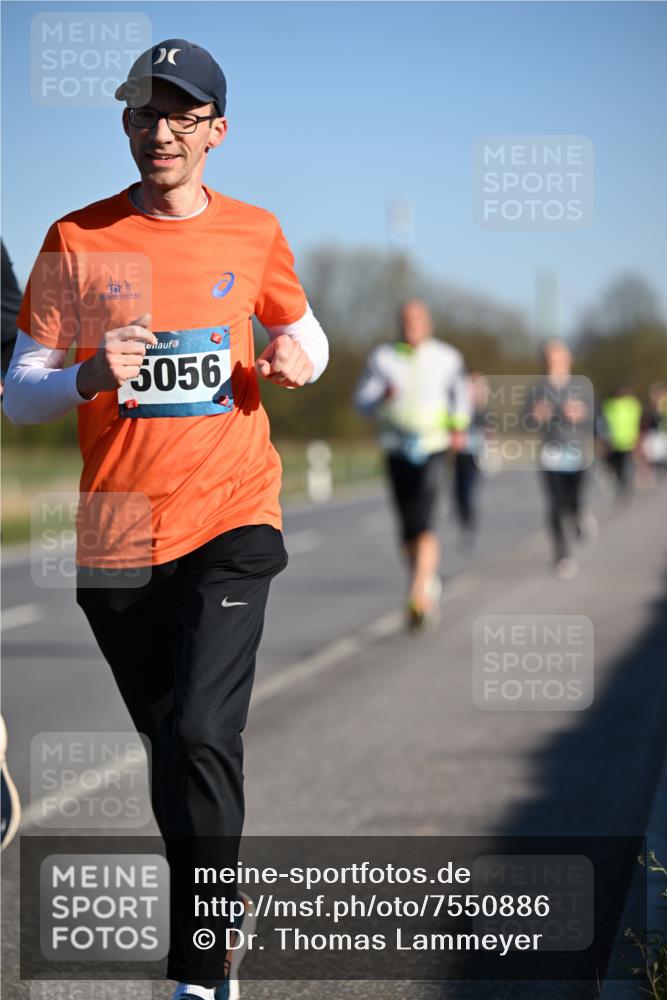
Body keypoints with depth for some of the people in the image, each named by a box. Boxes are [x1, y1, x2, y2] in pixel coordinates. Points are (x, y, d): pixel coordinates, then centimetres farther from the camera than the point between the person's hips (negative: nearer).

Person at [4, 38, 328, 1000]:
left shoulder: (254, 233, 5)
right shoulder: (78, 240, 0)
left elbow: (302, 329, 22)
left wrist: (299, 359, -2)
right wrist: (90, 376, -21)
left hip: (231, 522, -1)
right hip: (117, 532, 1)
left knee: (201, 734, -17)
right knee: (169, 738, 14)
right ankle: (219, 900, 39)